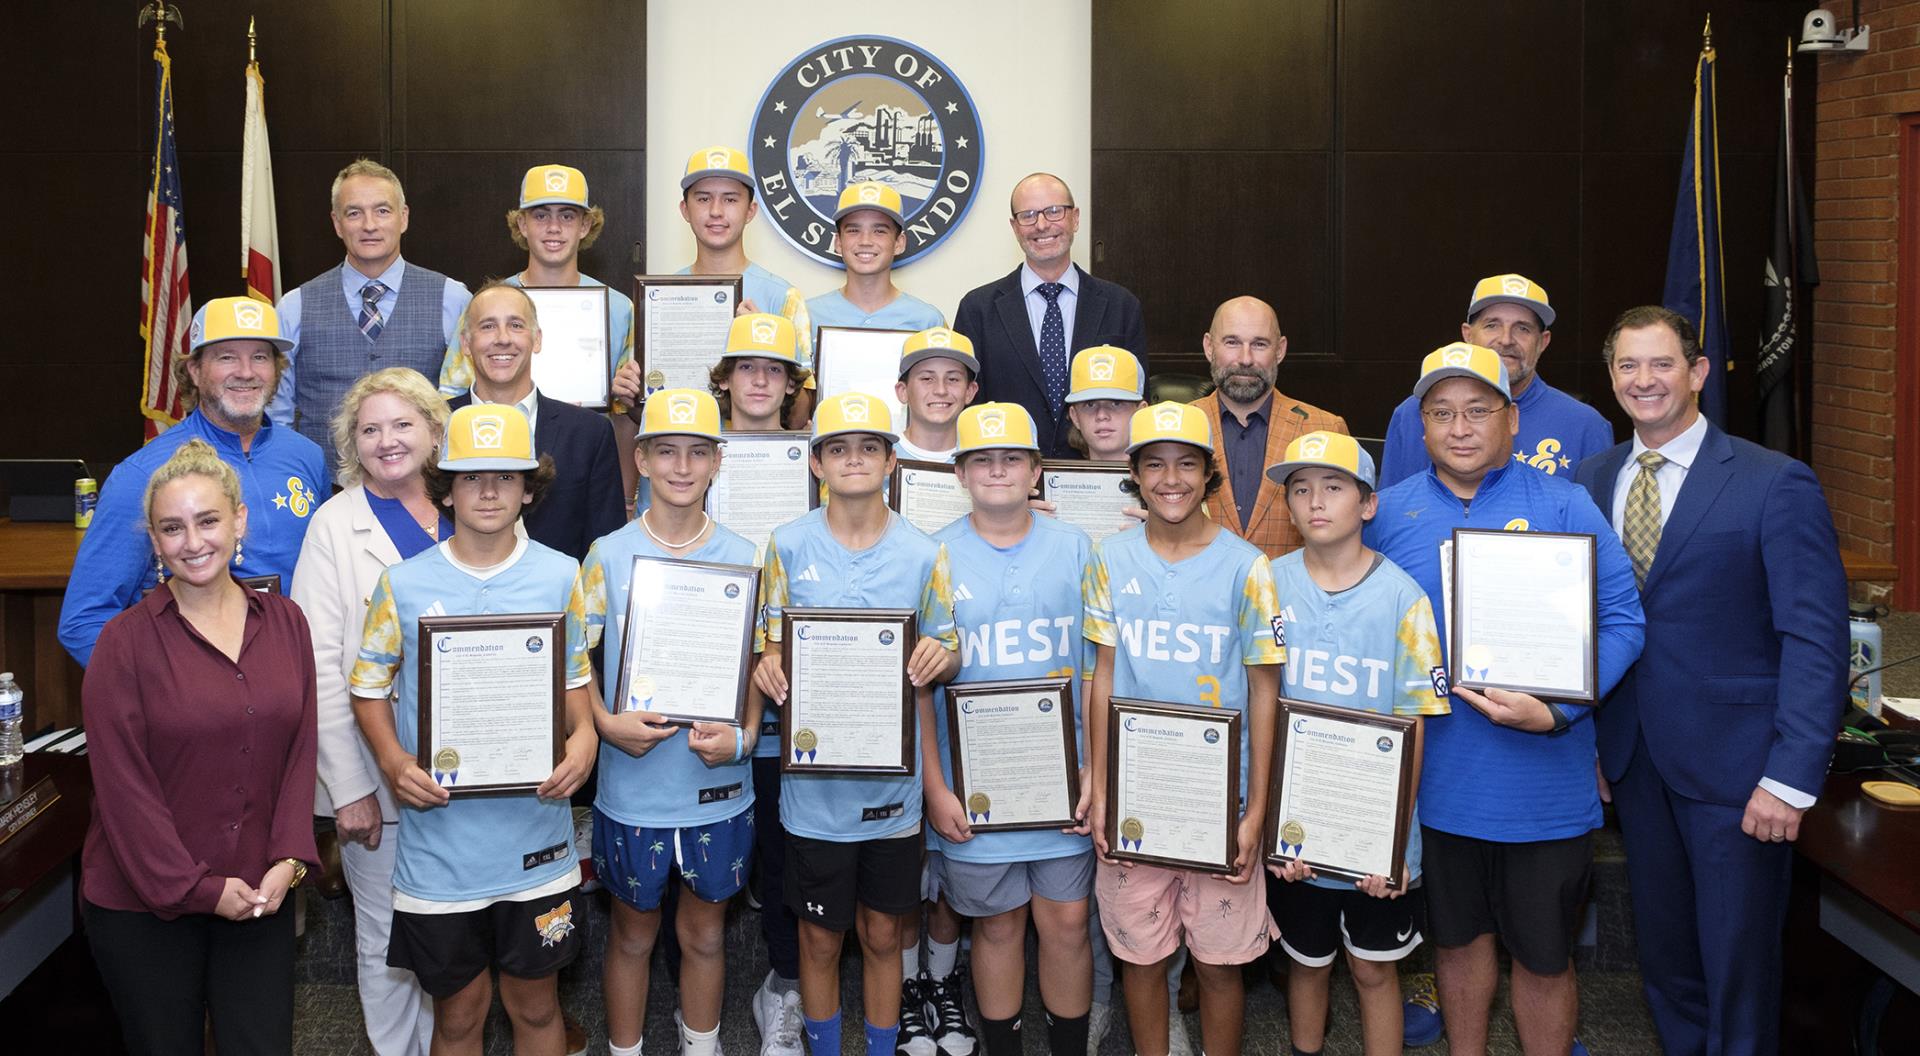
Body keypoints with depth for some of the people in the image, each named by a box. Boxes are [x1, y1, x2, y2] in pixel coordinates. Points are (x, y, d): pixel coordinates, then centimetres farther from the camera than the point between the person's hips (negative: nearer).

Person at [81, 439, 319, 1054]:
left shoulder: (284, 622, 4)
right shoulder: (127, 641, -8)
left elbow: (300, 749, 4)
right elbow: (122, 783, -10)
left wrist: (289, 859, -6)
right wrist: (196, 888, -12)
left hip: (261, 897, 3)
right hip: (144, 905, -3)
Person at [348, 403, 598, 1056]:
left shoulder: (560, 577, 0)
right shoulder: (404, 584, -3)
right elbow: (370, 688, 5)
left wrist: (584, 735, -12)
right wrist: (393, 762, -13)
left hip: (535, 837, 1)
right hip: (438, 838, 0)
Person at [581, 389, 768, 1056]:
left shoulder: (743, 561, -1)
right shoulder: (608, 556, -4)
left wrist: (742, 737, -14)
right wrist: (606, 725, -18)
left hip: (719, 787, 1)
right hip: (631, 788, -1)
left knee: (705, 933, 17)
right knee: (633, 934, 15)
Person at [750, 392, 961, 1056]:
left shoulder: (923, 555, -1)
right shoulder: (789, 547, -2)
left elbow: (945, 657, 4)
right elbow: (769, 644, 5)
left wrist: (940, 657, -19)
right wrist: (767, 665, -17)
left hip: (892, 783, 1)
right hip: (814, 782, 0)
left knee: (883, 934, 14)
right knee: (821, 937, 12)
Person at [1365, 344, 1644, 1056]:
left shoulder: (1564, 506, -5)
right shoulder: (1389, 512, 2)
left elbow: (1622, 622, -9)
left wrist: (1554, 713, -21)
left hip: (1544, 784, -2)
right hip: (1434, 780, 2)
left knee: (1543, 957, 11)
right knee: (1458, 939, 20)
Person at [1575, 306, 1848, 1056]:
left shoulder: (1776, 484, -9)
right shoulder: (1593, 479, 6)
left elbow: (1817, 638, -12)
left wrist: (1792, 777, -17)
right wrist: (1586, 735, 0)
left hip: (1734, 763, -4)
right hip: (1635, 756, 4)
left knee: (1739, 962, 7)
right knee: (1664, 958, 16)